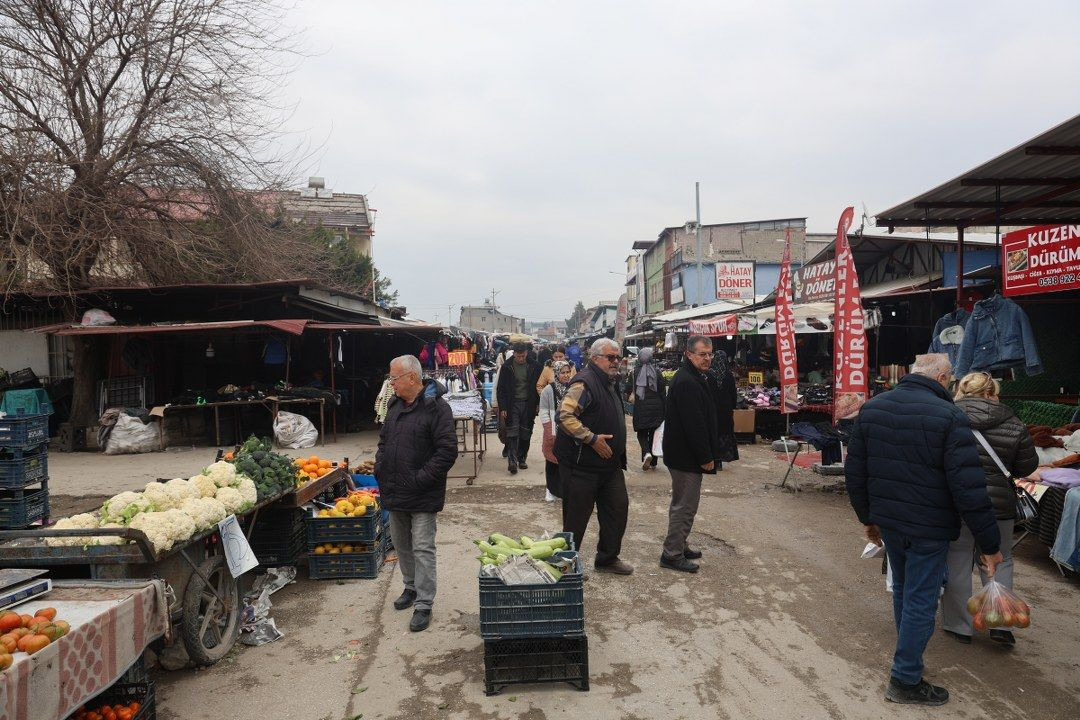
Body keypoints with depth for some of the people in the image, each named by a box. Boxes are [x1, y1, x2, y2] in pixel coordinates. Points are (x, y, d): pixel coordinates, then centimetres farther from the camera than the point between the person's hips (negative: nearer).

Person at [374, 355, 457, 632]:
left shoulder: (436, 407, -16)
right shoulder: (395, 404, 8)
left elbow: (447, 451, -20)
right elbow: (383, 440, 20)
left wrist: (420, 479, -20)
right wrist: (380, 468, 6)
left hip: (422, 496, -8)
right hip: (394, 492, 8)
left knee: (422, 549, -1)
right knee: (401, 545, 20)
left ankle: (424, 604, 9)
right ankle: (411, 587, 39)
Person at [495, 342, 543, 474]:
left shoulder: (534, 366, 1)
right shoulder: (507, 367, -1)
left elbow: (538, 387, 6)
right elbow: (501, 389, 0)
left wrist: (537, 405, -1)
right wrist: (502, 408, -6)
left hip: (528, 404, 2)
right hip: (512, 404, -1)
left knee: (526, 434, 7)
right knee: (512, 433, -9)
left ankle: (521, 459, 19)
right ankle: (512, 461, -13)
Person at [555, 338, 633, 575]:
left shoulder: (609, 383, 14)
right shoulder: (584, 383, -18)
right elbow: (565, 416, -28)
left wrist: (618, 455, 21)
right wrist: (592, 438, -26)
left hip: (610, 464, 9)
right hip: (582, 464, -9)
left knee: (618, 507, 12)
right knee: (577, 517, 2)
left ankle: (608, 558, 28)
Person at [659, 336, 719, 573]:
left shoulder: (693, 378, 14)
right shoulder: (687, 382, -22)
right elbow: (694, 423, -26)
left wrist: (708, 453, 19)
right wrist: (706, 457, -21)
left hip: (684, 453, 11)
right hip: (686, 456, -11)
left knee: (683, 503, 20)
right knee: (685, 505, -4)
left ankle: (678, 546, 32)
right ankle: (672, 554, 5)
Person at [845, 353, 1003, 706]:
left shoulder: (871, 408, 1)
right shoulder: (949, 416, -18)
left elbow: (855, 472, 6)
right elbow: (970, 489, -20)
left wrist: (868, 517, 18)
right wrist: (990, 544, -11)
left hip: (889, 522, 6)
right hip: (929, 529, -6)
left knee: (902, 590, 23)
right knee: (920, 602, 6)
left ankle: (909, 657, 41)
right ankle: (906, 682, 17)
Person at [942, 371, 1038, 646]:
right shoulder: (1013, 426, -5)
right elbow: (1027, 467, 3)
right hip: (998, 505, 1)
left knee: (957, 562, 10)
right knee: (999, 560, 19)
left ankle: (958, 625, 18)